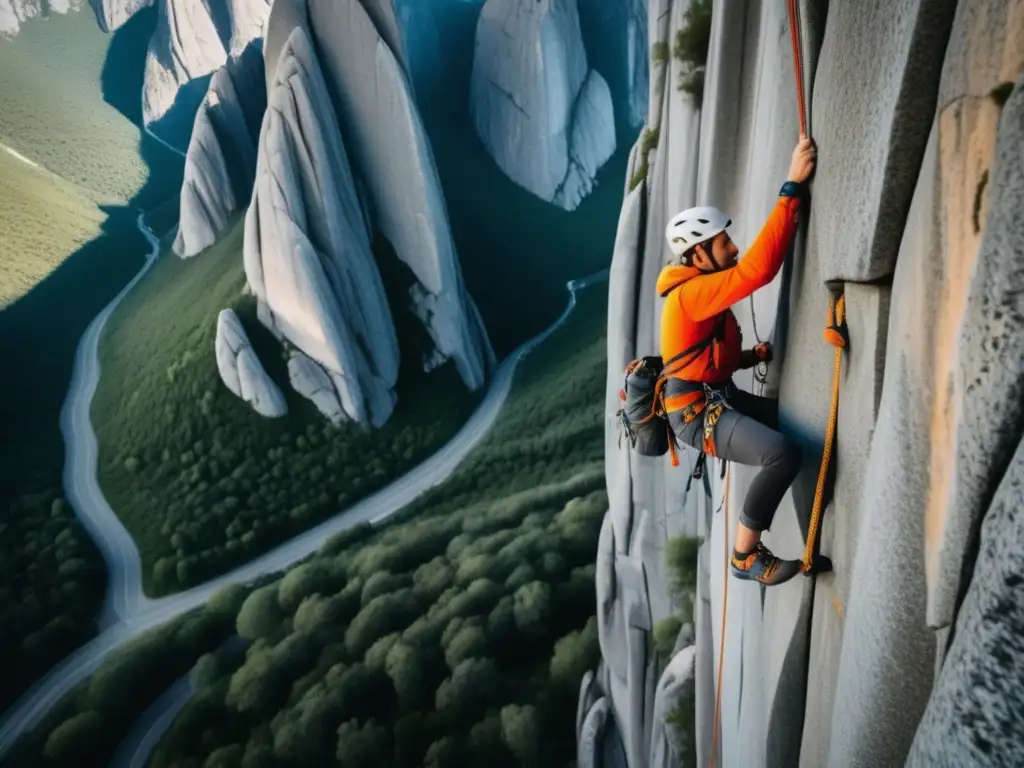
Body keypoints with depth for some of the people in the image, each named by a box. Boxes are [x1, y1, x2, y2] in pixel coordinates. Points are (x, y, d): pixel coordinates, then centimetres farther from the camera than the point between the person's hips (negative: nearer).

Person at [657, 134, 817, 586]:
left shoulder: (703, 292, 13)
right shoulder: (691, 293, -20)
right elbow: (759, 268, -33)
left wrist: (756, 356, 4)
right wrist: (792, 188, -31)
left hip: (719, 398, 11)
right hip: (697, 412, -11)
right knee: (784, 453, -27)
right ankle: (746, 556, -11)